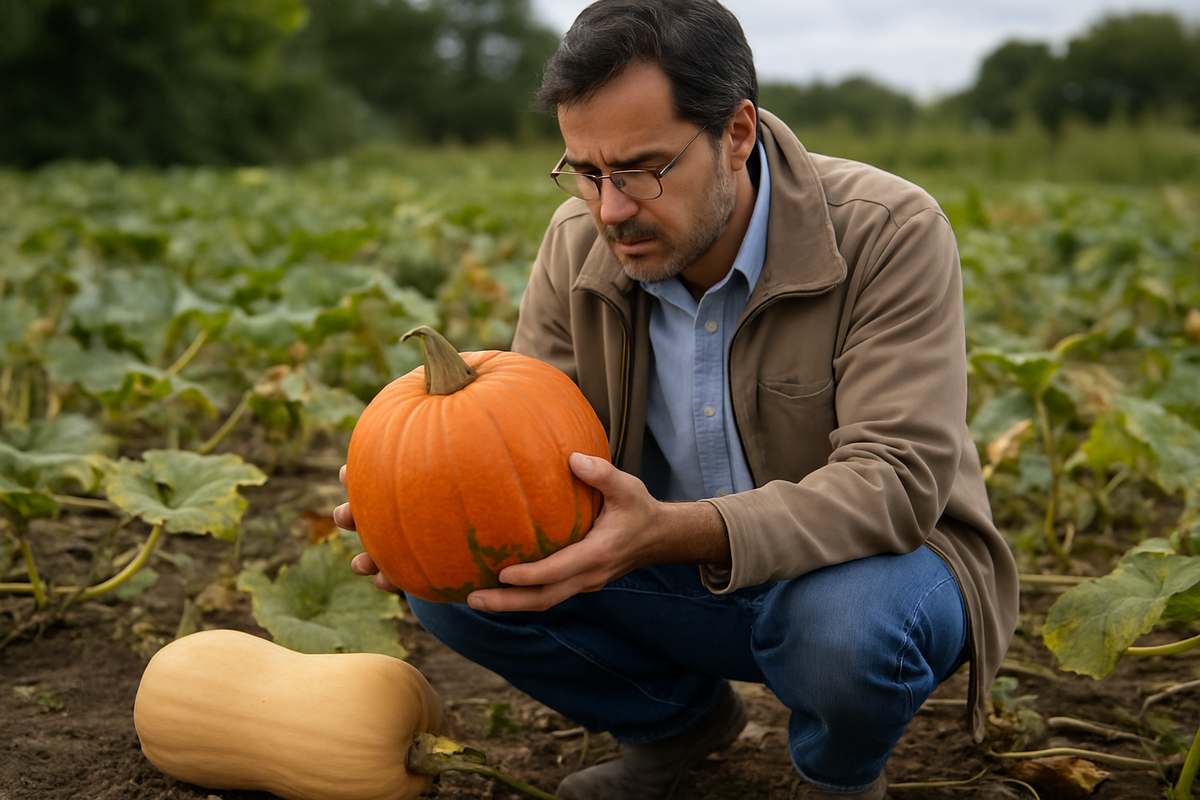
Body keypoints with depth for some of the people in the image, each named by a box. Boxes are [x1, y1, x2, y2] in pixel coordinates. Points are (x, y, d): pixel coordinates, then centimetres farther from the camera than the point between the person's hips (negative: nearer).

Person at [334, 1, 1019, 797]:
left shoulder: (889, 232, -23)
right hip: (679, 572, 4)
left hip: (870, 561, -4)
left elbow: (894, 480, -31)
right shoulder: (577, 245, -7)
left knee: (846, 623, -39)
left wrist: (670, 531, -46)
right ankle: (680, 718, 12)